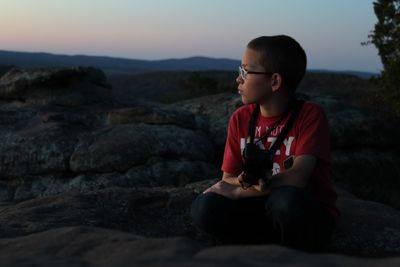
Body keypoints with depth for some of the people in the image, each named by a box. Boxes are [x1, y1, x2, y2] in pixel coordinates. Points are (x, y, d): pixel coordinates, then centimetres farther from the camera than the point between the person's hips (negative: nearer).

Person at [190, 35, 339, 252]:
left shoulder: (310, 115, -15)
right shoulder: (240, 119, -1)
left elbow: (297, 177, -25)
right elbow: (227, 179, -1)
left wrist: (238, 191, -19)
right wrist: (244, 182, -25)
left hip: (309, 217, -3)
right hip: (265, 209, 4)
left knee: (285, 199, -38)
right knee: (205, 208, -22)